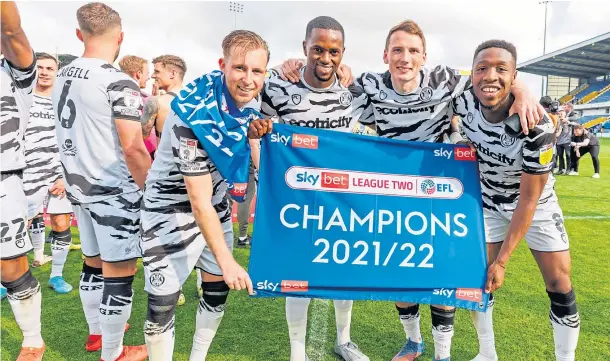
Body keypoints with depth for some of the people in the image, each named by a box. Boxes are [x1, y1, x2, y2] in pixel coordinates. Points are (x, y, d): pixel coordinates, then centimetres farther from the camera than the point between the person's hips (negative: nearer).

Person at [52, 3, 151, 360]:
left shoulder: (62, 77, 8)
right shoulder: (119, 83, -17)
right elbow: (133, 147, -22)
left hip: (80, 187, 8)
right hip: (115, 192, -8)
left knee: (93, 264, 21)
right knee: (118, 274, 4)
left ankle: (97, 331, 39)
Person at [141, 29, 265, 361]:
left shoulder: (248, 103, -9)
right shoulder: (195, 112, -29)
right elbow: (198, 202, -26)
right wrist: (227, 261, -22)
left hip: (216, 205, 7)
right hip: (172, 209, -7)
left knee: (217, 293, 15)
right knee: (162, 305, -6)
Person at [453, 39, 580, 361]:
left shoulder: (536, 125, -33)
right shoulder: (464, 104, -23)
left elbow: (528, 199, -26)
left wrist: (502, 260, -24)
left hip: (536, 204, -2)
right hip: (490, 201, 3)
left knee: (559, 284, 1)